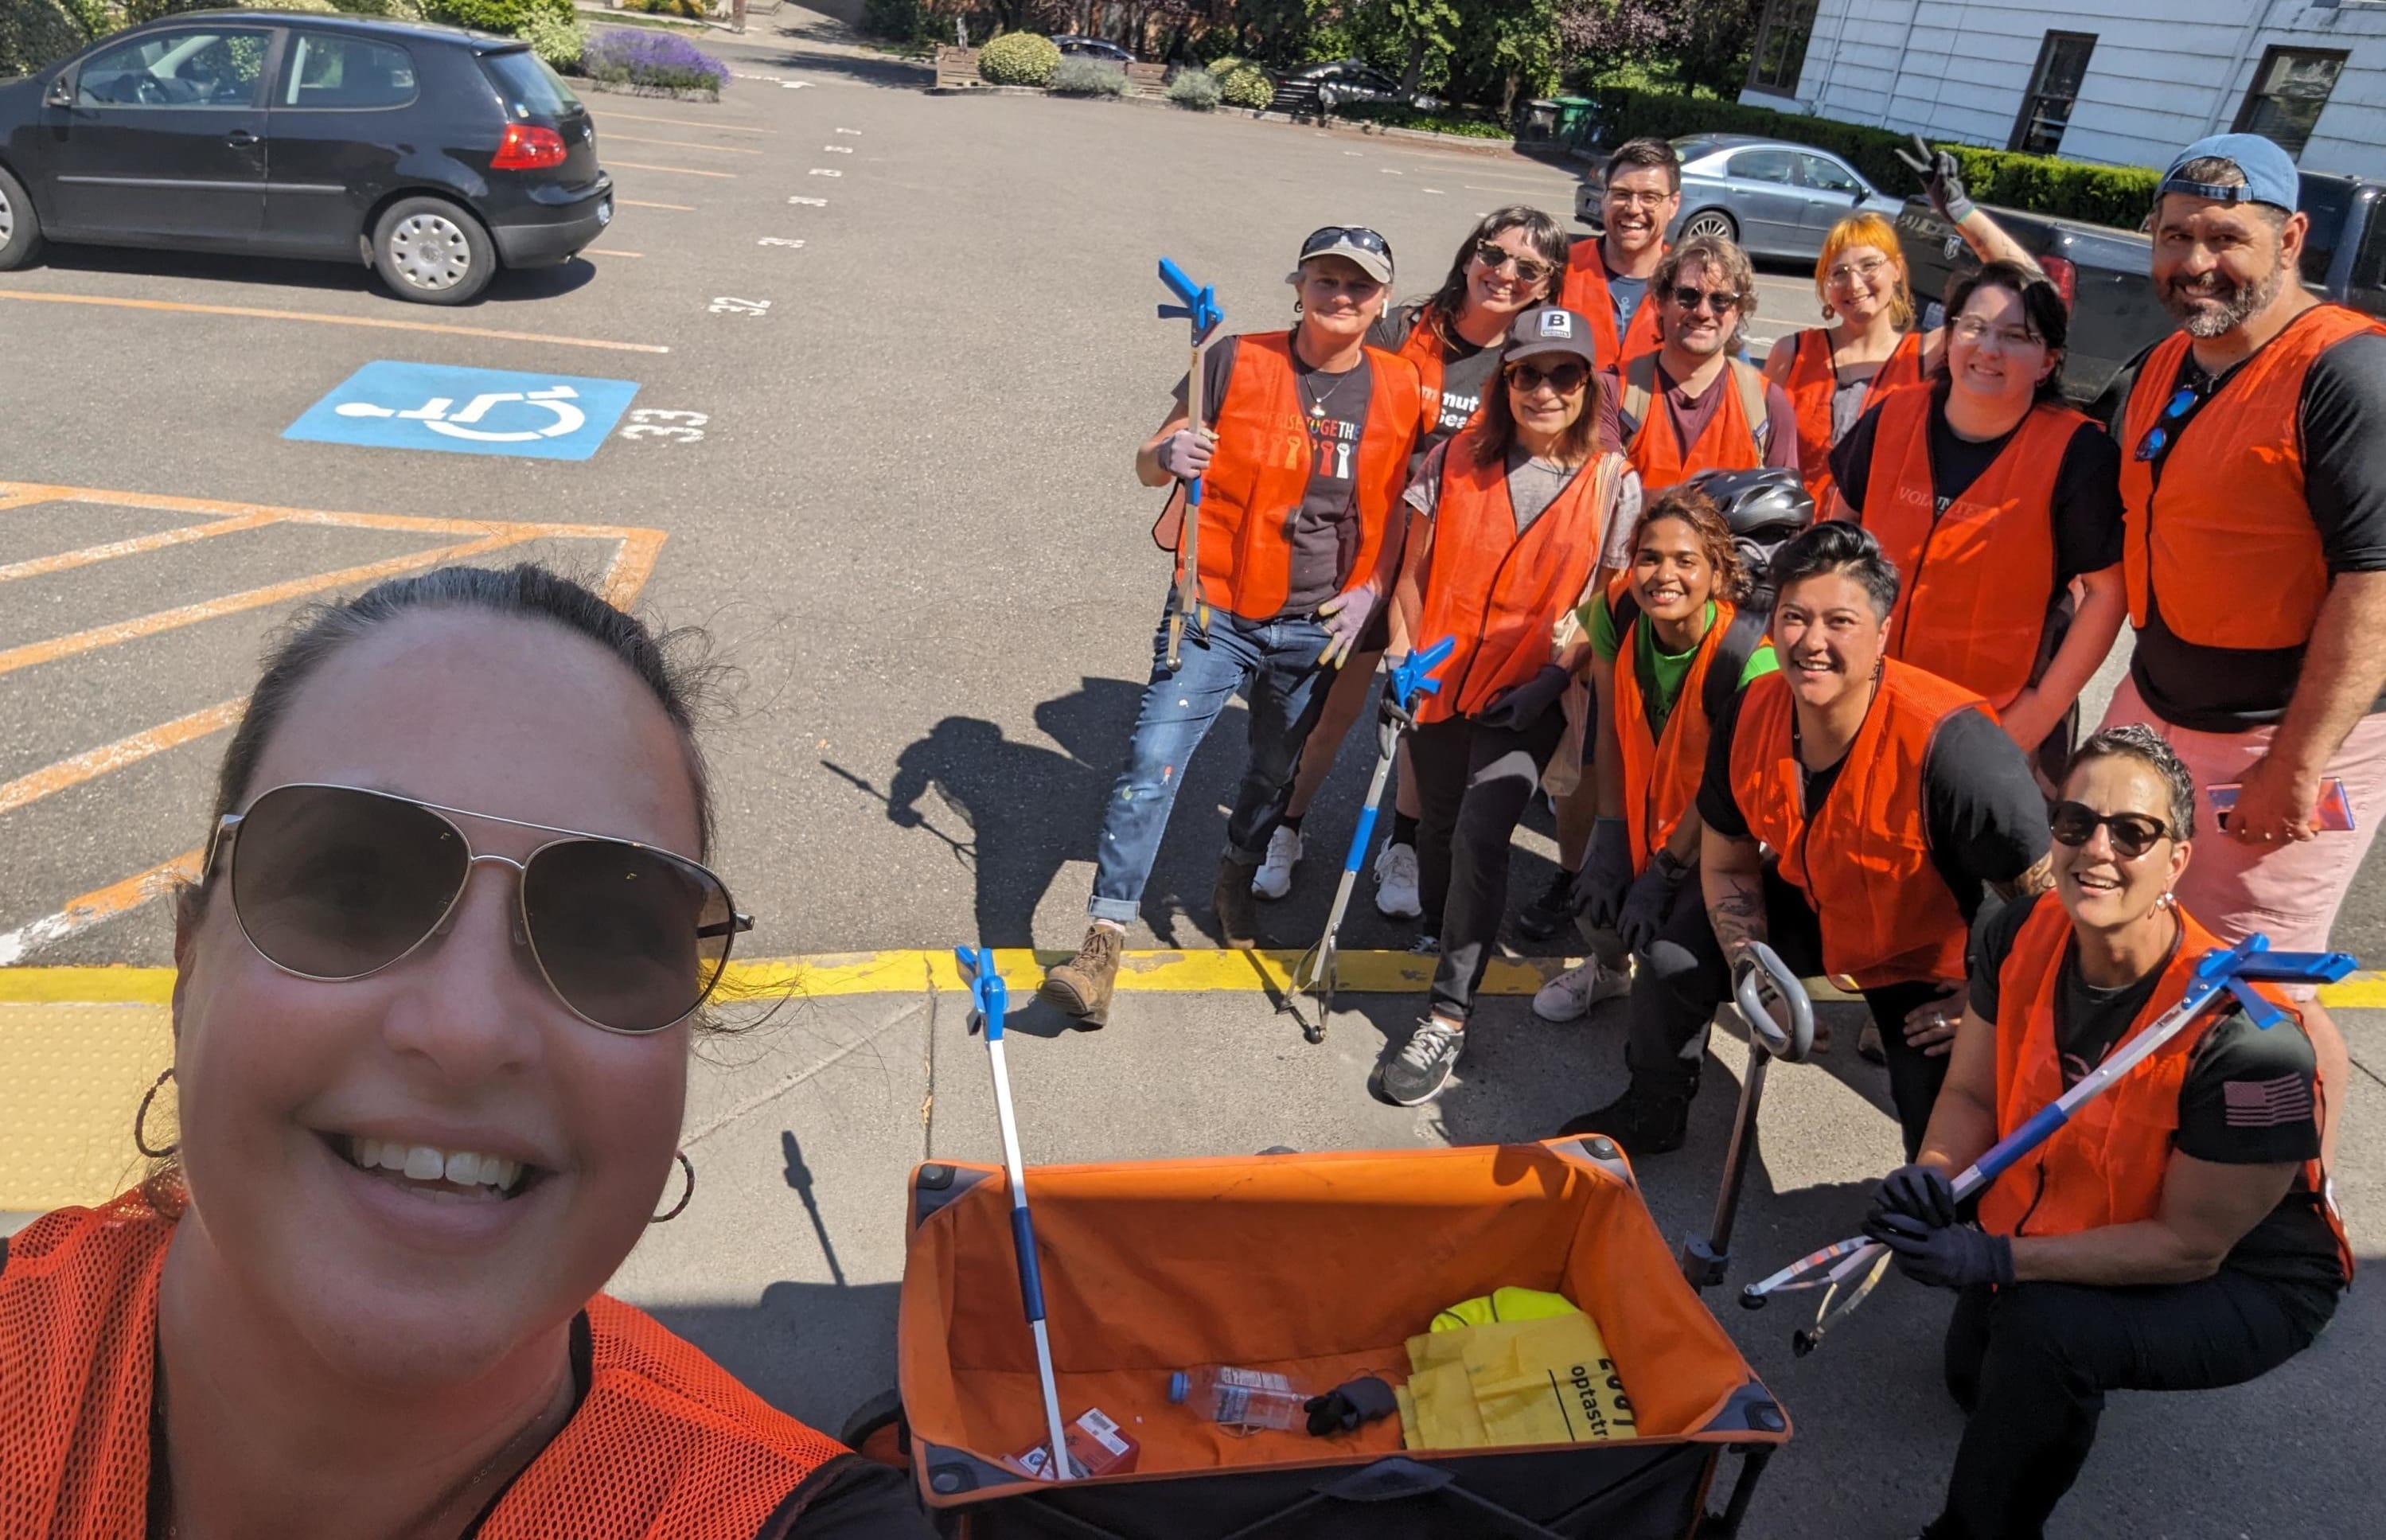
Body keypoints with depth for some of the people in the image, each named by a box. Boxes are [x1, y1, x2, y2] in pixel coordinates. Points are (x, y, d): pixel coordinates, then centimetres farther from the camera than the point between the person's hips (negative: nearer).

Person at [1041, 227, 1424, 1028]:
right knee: (1153, 759, -15)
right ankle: (1103, 942, -9)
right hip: (1216, 609, -3)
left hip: (1318, 628, 3)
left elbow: (1401, 508, 11)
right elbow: (1149, 462, -3)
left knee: (1276, 772, 18)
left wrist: (1370, 589, -2)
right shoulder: (1238, 361, -6)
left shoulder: (1401, 389, 2)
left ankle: (1235, 883, 47)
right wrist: (1165, 457, -26)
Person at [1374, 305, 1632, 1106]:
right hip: (1442, 679, 3)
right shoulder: (1455, 460, 1)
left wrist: (1557, 676, -14)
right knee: (1437, 828, 13)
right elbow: (1415, 571, 5)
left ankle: (1448, 1017, -5)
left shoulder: (1611, 481, -3)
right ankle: (1445, 947, 42)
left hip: (1530, 695, -3)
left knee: (1480, 834, -15)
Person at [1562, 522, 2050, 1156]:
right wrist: (1751, 970, -16)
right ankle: (1653, 1113, 32)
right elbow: (1727, 867, -4)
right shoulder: (1750, 716, -19)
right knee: (1671, 962, 3)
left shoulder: (1951, 747, -37)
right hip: (1807, 903, 5)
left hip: (1927, 947, -5)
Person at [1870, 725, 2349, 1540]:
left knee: (2045, 1330, -31)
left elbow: (2191, 1246, -25)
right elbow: (1971, 1094, -5)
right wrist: (1932, 1178, -27)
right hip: (2074, 1227, 6)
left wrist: (1998, 1260, -32)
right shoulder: (2018, 938, -17)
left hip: (2244, 1281, -6)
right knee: (1975, 1376, 8)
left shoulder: (2245, 1039, -34)